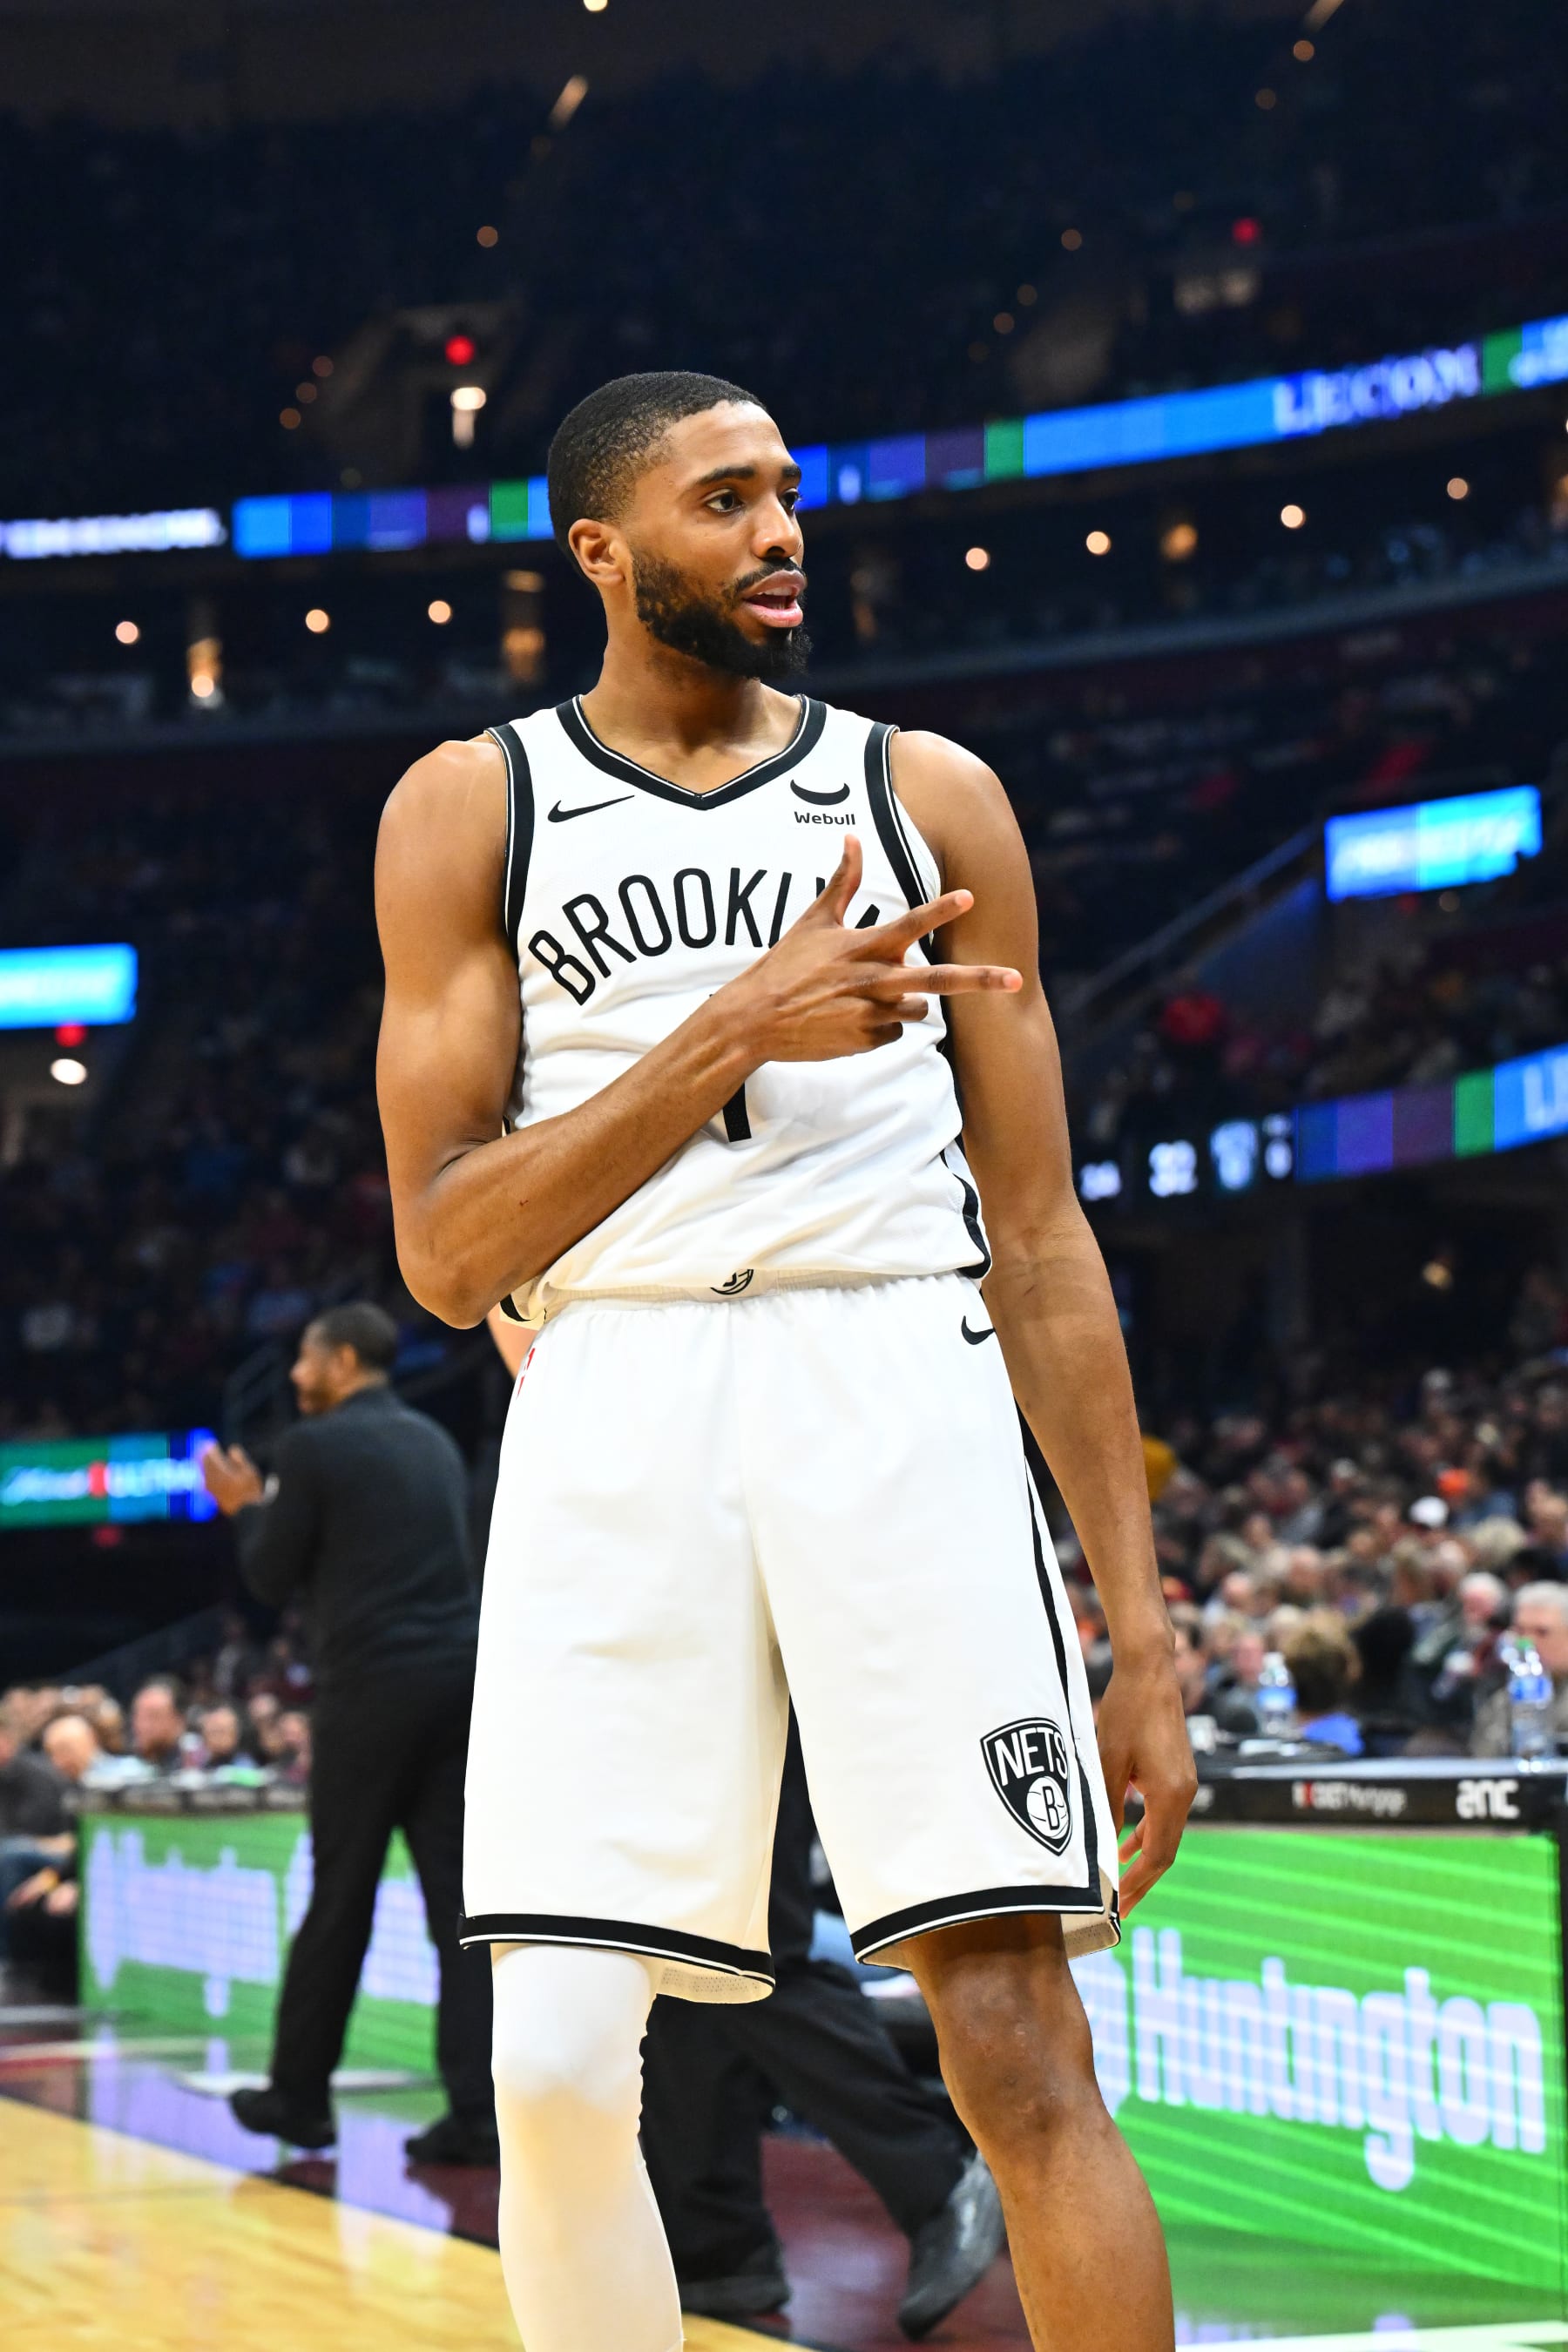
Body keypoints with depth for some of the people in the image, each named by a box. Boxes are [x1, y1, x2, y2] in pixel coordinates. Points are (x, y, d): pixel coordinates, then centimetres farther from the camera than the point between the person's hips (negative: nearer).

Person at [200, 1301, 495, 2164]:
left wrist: (245, 1508, 17)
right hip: (458, 1674, 6)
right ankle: (476, 2113, -5)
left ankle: (299, 2095, 15)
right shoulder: (433, 1442, 17)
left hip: (371, 1684, -5)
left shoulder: (313, 1446, -4)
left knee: (340, 1898, 4)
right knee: (457, 1899, 2)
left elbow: (271, 1577, -1)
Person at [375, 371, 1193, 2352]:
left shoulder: (926, 795, 15)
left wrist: (1143, 1635, 7)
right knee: (557, 2075, -9)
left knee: (1023, 2056, -9)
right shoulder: (473, 808, 11)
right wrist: (740, 1032, -11)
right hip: (613, 1412, 0)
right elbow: (445, 1257, 1)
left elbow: (1040, 1241, 13)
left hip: (901, 1400, 1)